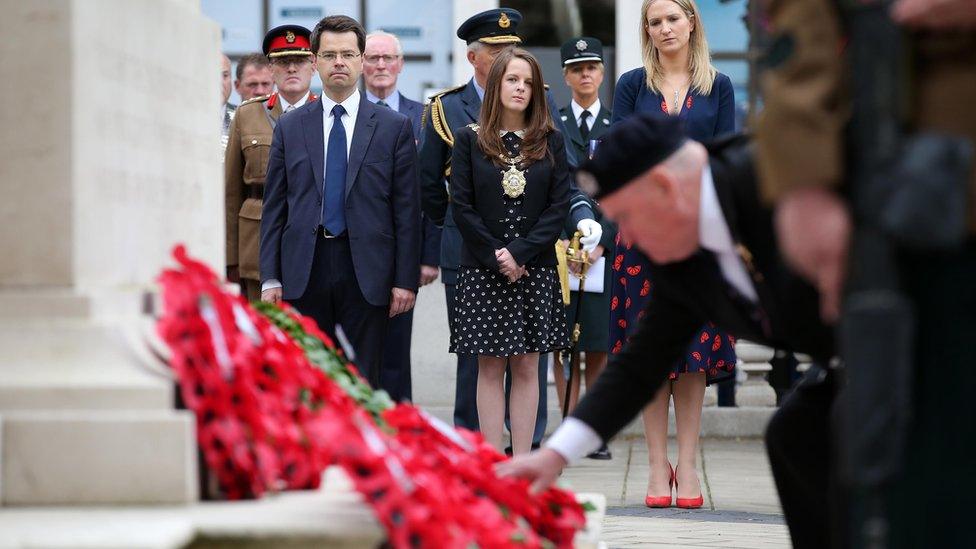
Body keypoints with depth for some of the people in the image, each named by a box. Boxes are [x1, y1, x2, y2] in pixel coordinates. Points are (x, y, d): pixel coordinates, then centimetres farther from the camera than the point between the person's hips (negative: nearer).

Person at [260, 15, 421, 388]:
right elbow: (274, 209, 9)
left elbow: (407, 209, 3)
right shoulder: (289, 127, 10)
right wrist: (270, 277, 1)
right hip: (305, 271, 1)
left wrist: (406, 280, -3)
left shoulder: (394, 127, 5)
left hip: (366, 273, -1)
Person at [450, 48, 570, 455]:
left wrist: (519, 253, -11)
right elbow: (462, 208, -2)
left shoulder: (551, 142, 6)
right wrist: (496, 257, -10)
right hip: (482, 270, -1)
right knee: (489, 368, 0)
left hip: (534, 269, 1)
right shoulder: (468, 140, 2)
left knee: (527, 367, 2)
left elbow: (559, 206, -1)